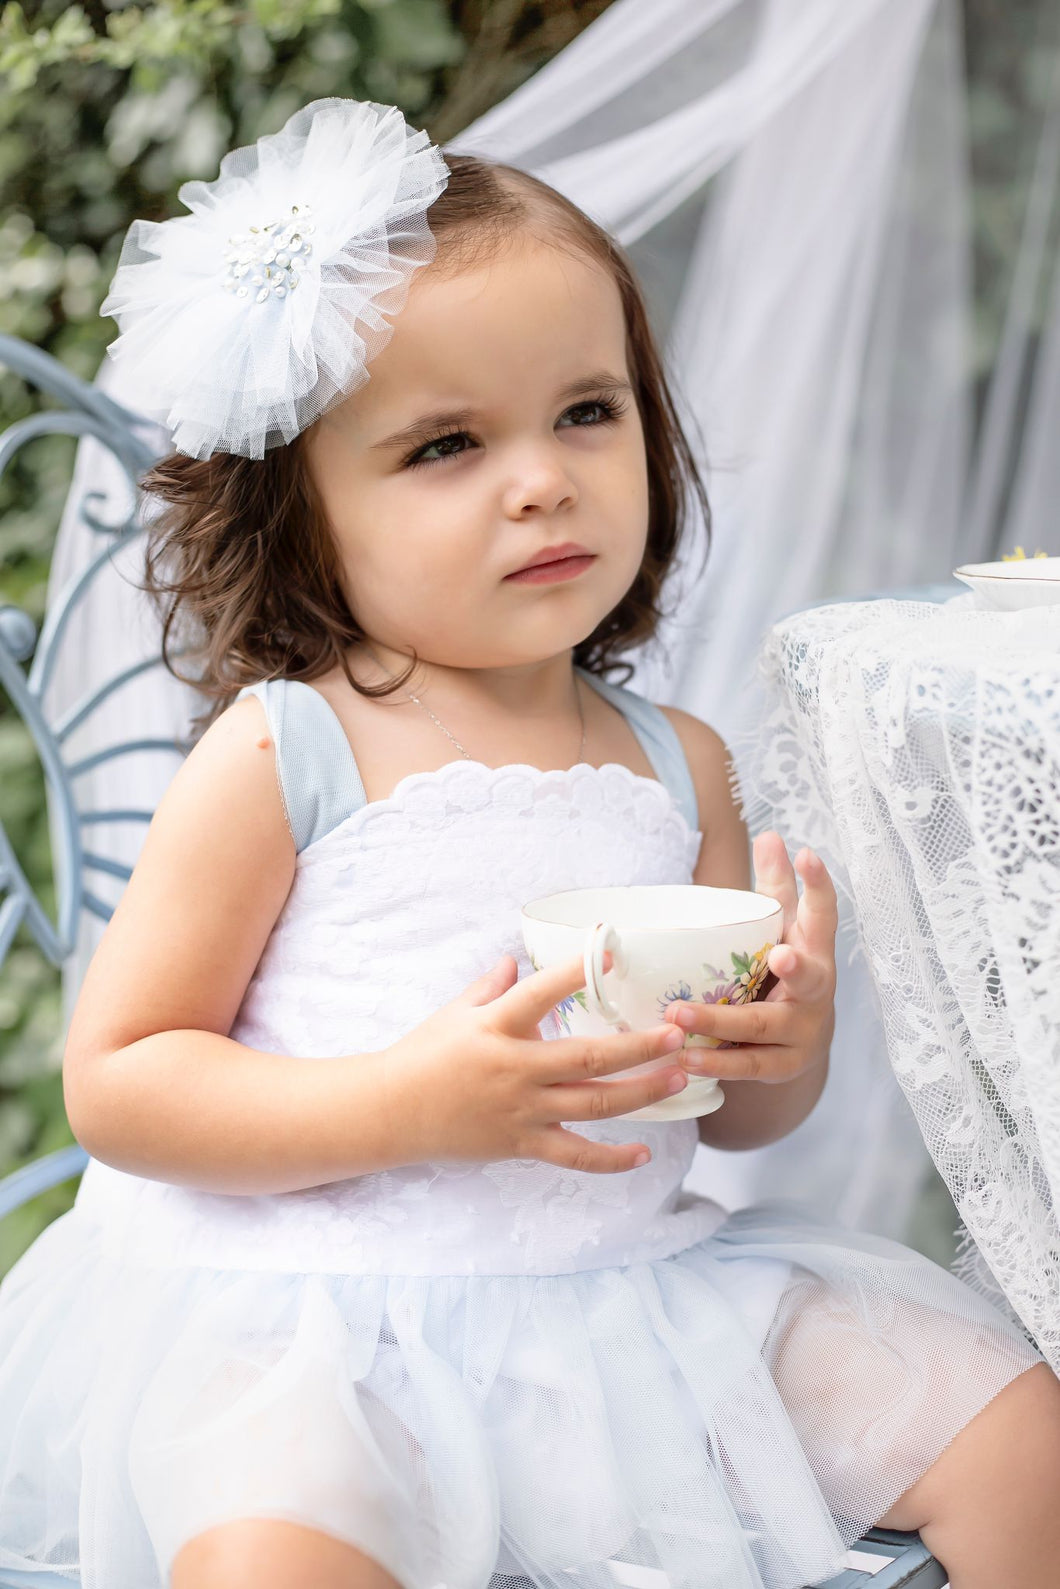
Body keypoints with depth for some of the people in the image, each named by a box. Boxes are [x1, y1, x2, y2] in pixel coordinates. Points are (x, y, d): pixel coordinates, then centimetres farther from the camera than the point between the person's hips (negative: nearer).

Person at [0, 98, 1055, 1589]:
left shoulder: (676, 763, 7)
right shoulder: (281, 755, -8)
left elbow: (732, 1117, 16)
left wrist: (789, 1043, -9)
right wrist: (414, 1104, -21)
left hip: (630, 1283, 5)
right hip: (308, 1311, -5)